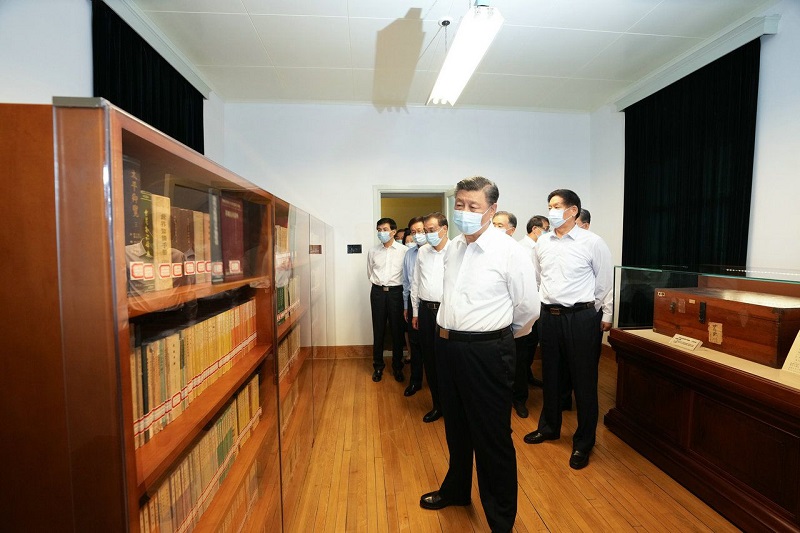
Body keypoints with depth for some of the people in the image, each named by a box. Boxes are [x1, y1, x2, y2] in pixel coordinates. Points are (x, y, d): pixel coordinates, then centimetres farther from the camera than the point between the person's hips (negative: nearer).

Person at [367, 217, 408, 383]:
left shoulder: (404, 250, -4)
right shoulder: (373, 251, 4)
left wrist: (393, 283, 5)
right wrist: (379, 283, 11)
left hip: (396, 292, -2)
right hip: (378, 292, 2)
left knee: (397, 330, 7)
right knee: (378, 330, 8)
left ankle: (397, 366, 24)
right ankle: (378, 366, 24)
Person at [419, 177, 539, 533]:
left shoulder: (509, 252, -13)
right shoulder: (452, 248, 6)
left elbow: (529, 309, -6)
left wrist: (499, 336, 8)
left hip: (487, 352, -6)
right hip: (448, 346, 7)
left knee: (492, 437, 9)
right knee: (456, 427, 25)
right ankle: (456, 490, 50)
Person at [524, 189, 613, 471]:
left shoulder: (592, 242, -8)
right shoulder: (542, 242, 5)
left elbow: (605, 282, 0)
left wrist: (606, 315, 5)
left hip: (581, 316, -4)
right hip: (549, 315, 5)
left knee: (584, 380, 7)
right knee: (550, 375, 18)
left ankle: (583, 442, 27)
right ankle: (549, 427, 39)